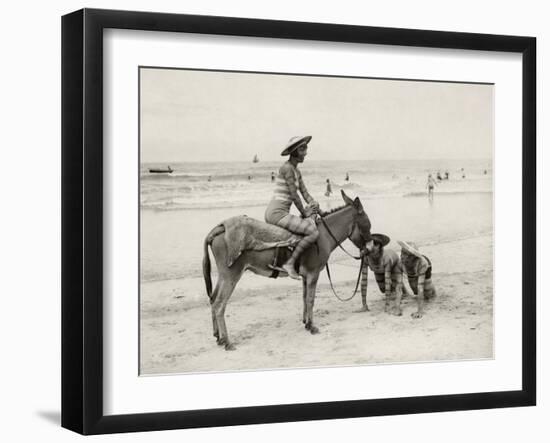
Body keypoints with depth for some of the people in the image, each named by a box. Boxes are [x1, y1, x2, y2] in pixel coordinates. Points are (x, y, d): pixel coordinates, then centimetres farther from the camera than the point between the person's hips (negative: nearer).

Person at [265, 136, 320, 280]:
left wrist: (313, 204, -6)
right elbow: (294, 195, -15)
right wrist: (304, 213, -7)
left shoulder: (297, 171, 18)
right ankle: (290, 263, -19)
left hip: (278, 213, 11)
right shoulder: (287, 168, -13)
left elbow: (304, 192, 13)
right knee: (313, 232, -21)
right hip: (277, 213, -11)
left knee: (312, 224, 26)